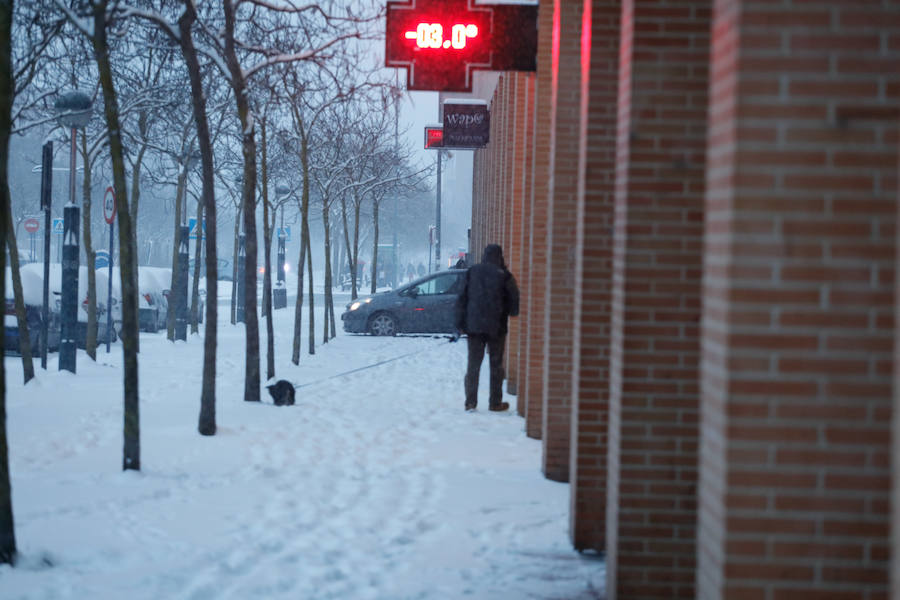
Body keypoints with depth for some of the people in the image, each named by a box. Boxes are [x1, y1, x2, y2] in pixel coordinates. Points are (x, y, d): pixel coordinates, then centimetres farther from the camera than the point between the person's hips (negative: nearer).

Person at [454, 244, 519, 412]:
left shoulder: (472, 272, 1)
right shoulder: (504, 276, -6)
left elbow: (462, 299, 2)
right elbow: (514, 300, -3)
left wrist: (459, 324, 6)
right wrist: (511, 312, 19)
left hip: (473, 326, 2)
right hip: (496, 327, -2)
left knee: (473, 364, 6)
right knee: (496, 365, 8)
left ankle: (470, 402, 1)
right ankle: (495, 403, 10)